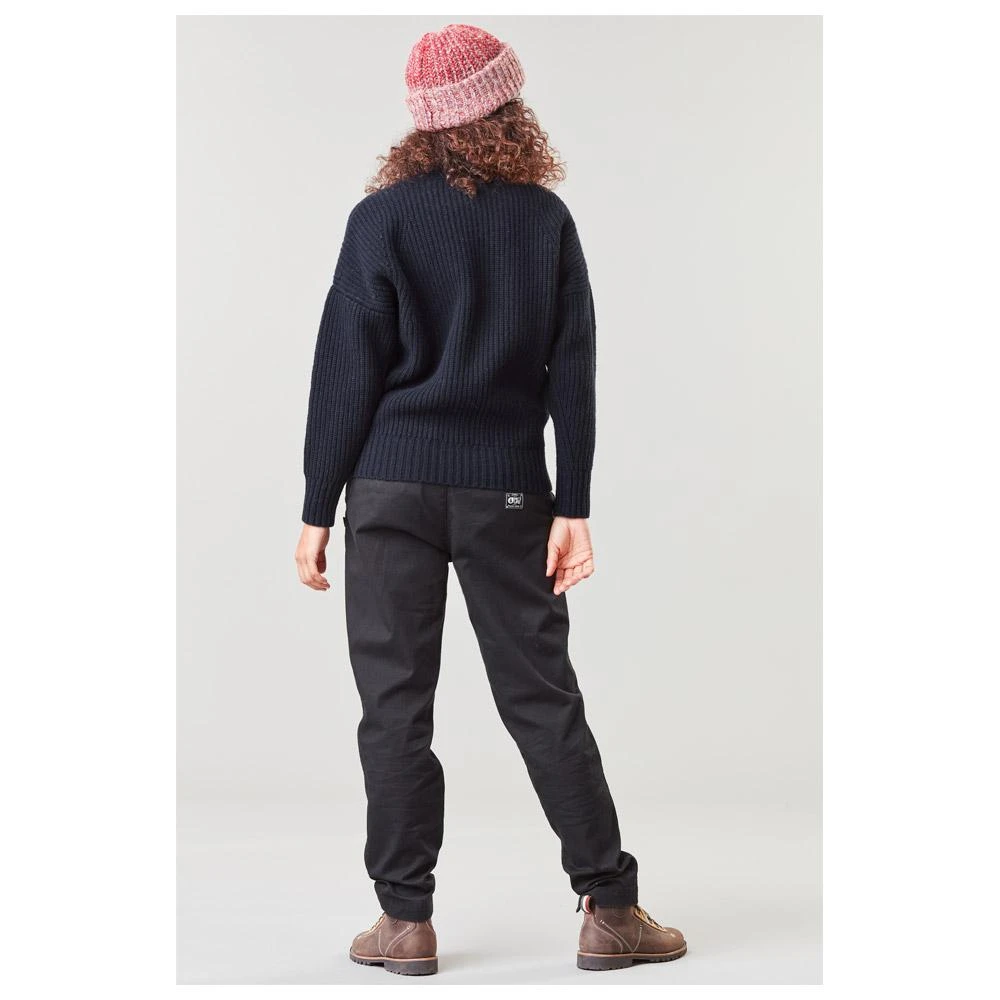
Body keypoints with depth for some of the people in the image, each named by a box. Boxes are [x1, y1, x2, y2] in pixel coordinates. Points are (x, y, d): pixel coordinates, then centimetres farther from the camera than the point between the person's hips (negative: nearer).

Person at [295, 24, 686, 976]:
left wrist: (316, 511, 0)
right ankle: (610, 909, 12)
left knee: (395, 702, 4)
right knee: (542, 697, 8)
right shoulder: (546, 218, 4)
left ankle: (405, 921, 7)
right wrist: (573, 507, 2)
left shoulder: (384, 217, -3)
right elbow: (572, 369, 1)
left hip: (394, 487, -2)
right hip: (507, 493, 2)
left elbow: (346, 371, -4)